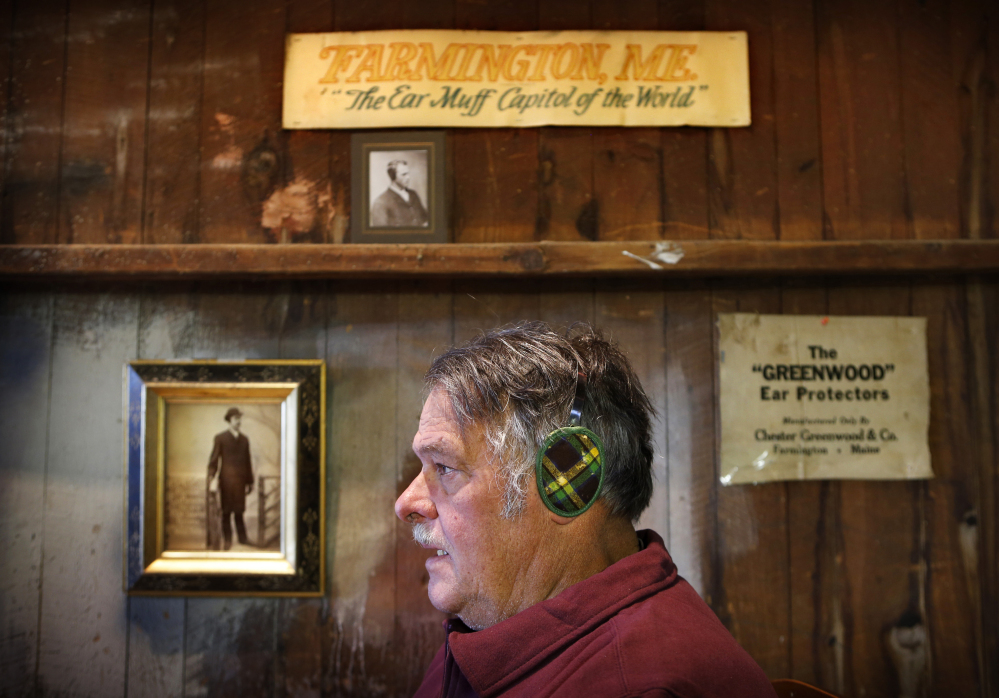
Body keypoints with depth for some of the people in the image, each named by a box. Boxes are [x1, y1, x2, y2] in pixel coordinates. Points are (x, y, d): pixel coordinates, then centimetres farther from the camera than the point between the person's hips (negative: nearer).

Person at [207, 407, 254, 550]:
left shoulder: (244, 439, 12)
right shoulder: (220, 438, 3)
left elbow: (247, 461, 13)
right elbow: (214, 459, -1)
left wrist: (250, 481, 12)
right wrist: (211, 475, -15)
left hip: (240, 480, 3)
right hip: (226, 480, -3)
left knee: (239, 510, 7)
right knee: (226, 510, 3)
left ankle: (242, 537, 13)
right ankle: (227, 540, 9)